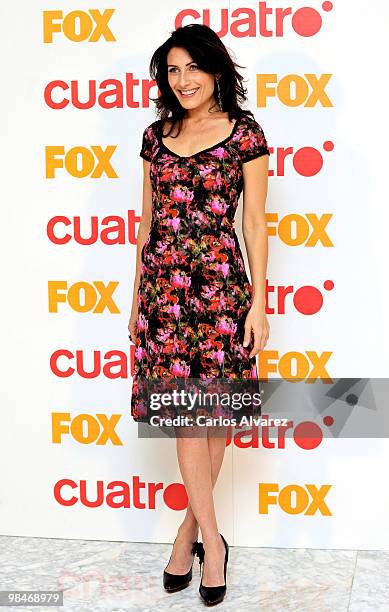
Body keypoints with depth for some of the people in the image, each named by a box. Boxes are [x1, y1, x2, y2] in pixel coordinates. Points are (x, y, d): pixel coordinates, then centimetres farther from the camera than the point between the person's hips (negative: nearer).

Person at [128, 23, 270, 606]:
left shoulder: (245, 135, 0)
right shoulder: (157, 135, 11)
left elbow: (254, 223, -1)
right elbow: (148, 220, 15)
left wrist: (258, 302, -5)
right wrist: (137, 295, 14)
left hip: (221, 282, -3)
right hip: (163, 282, 3)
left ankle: (191, 527, 19)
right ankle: (211, 537, 8)